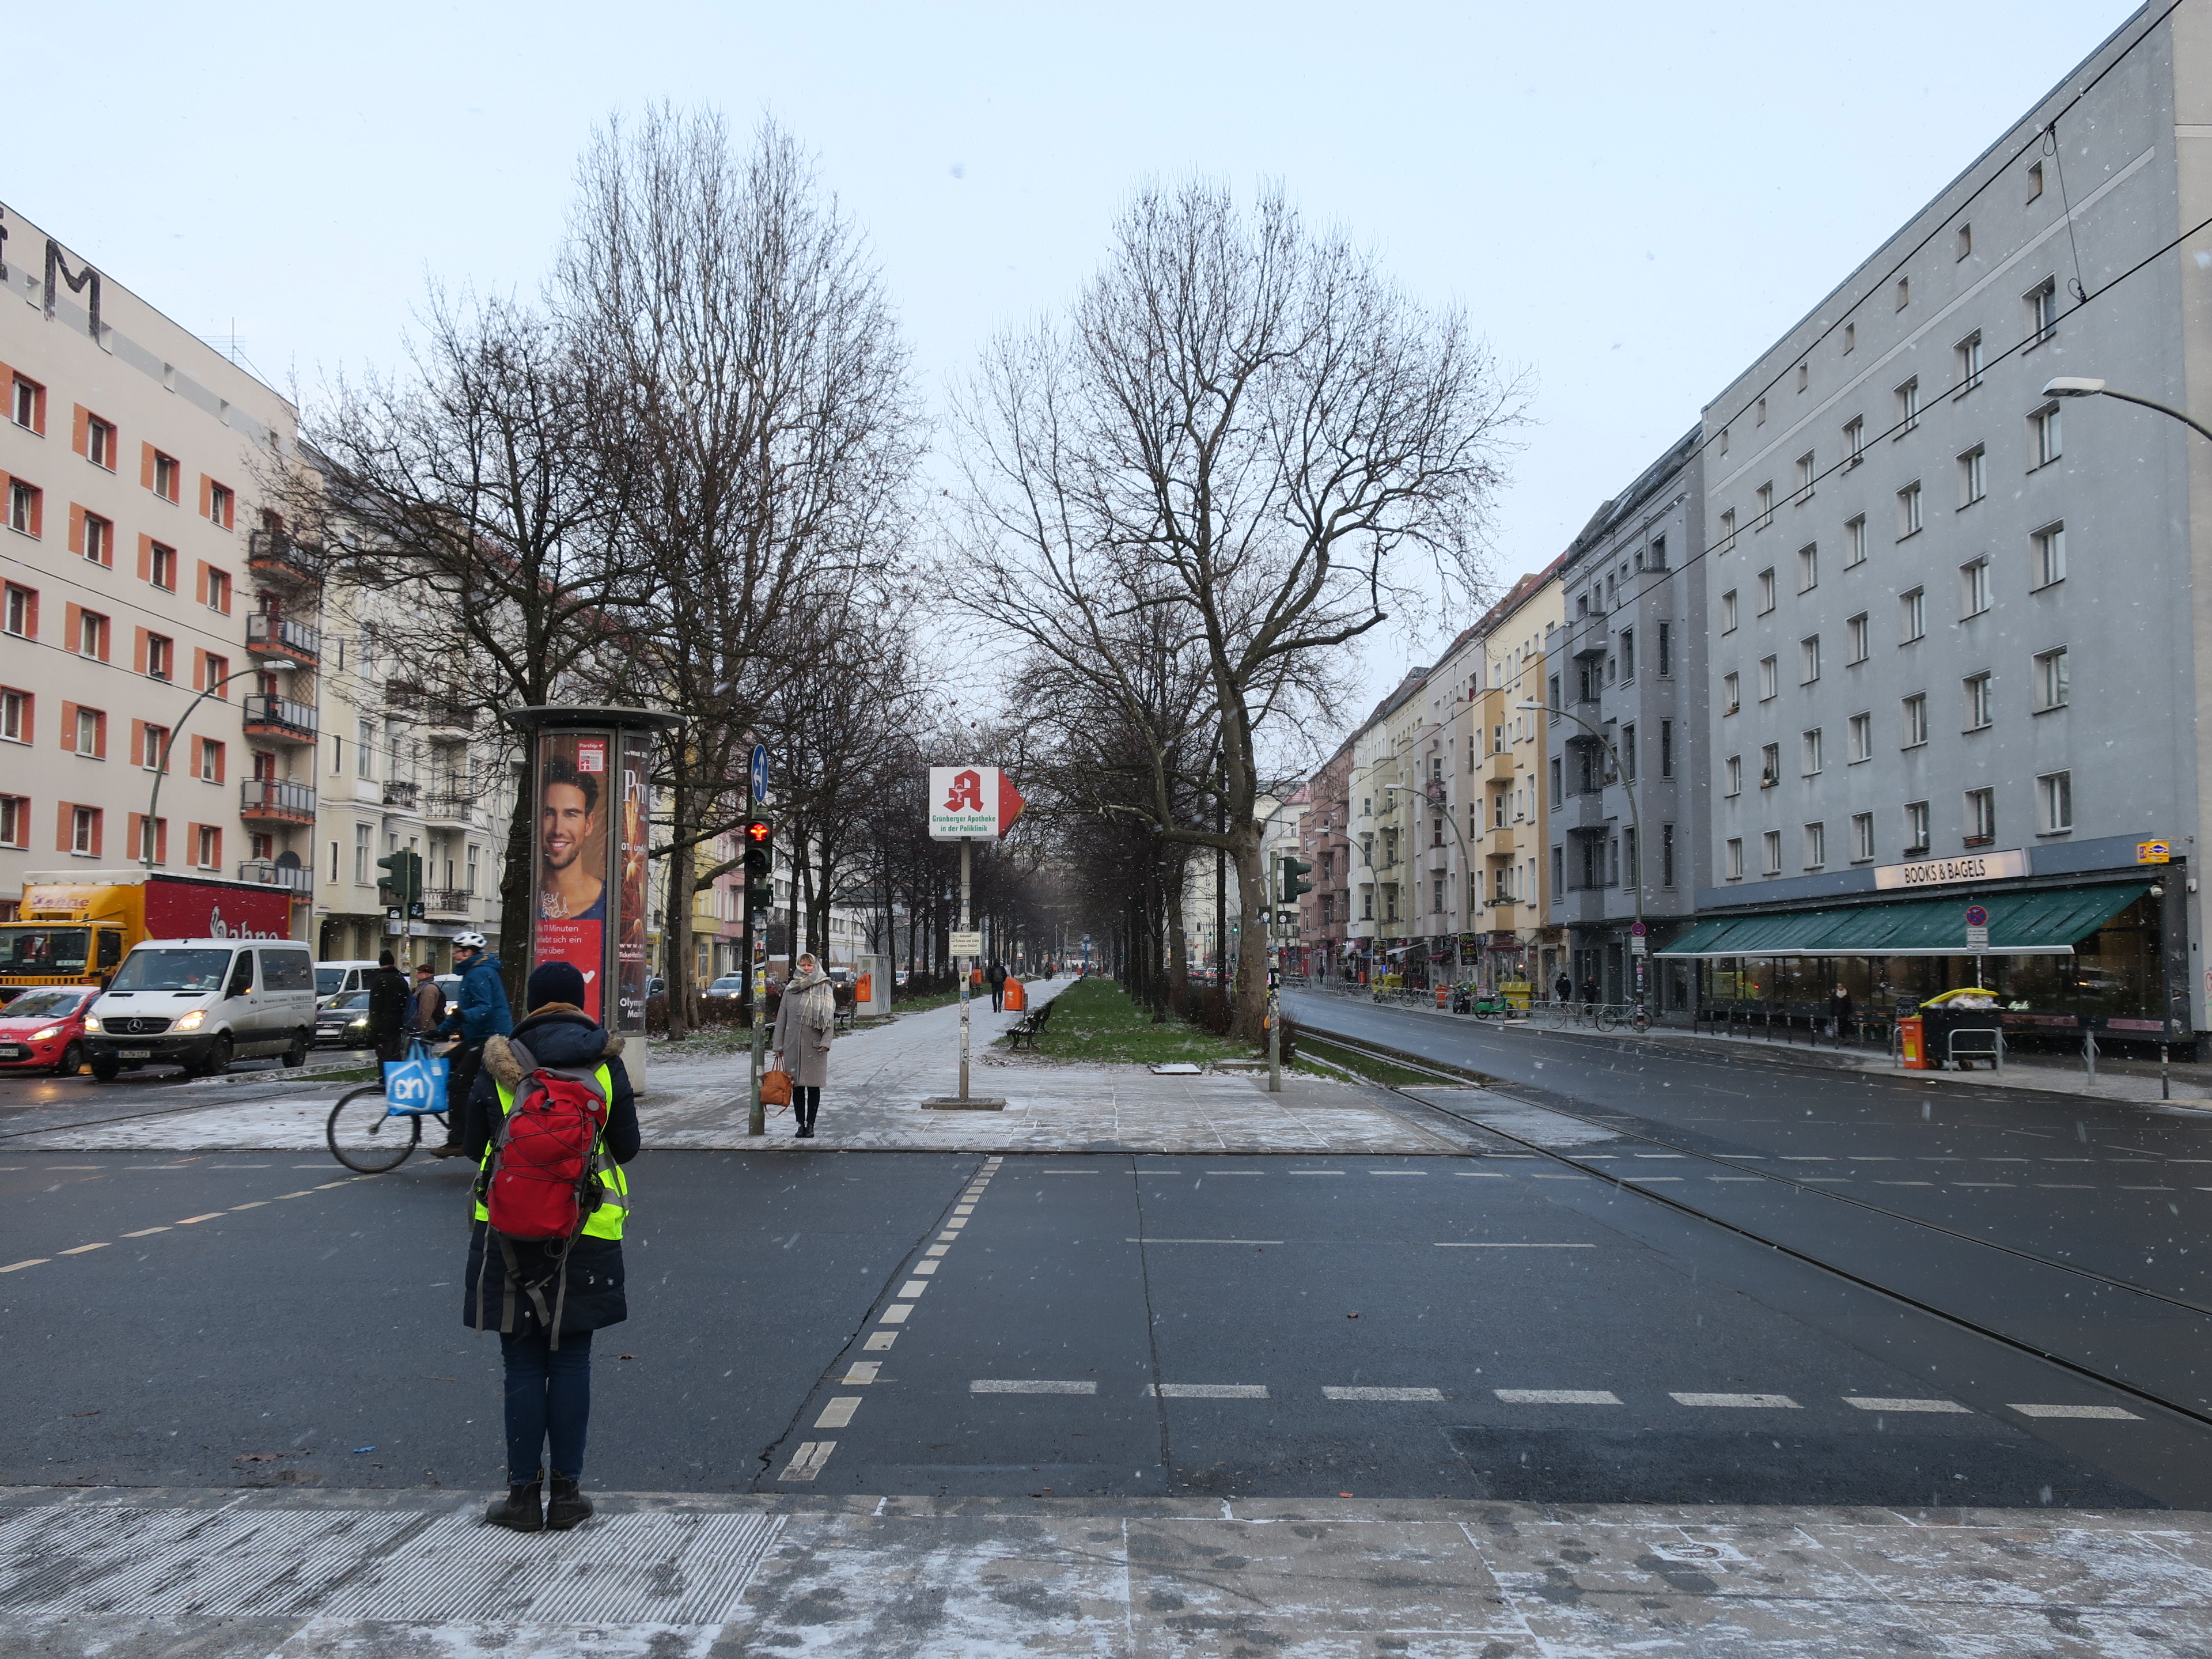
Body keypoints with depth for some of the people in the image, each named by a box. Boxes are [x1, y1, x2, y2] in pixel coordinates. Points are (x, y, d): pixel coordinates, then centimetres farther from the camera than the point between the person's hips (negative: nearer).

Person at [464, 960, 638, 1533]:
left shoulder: (500, 1065, -4)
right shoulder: (606, 1064, -4)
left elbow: (474, 1145, 3)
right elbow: (627, 1146, 1)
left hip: (509, 1233, 0)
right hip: (587, 1233, 0)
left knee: (523, 1365, 8)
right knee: (571, 1362, 8)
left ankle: (524, 1494, 12)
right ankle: (566, 1492, 13)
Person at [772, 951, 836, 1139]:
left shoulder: (824, 988, 2)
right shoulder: (790, 989, 8)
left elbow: (829, 1017, -1)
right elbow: (781, 1017, 9)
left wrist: (826, 1042, -11)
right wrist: (778, 1045, 6)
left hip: (814, 1045, -2)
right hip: (793, 1044, 2)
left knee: (813, 1086, 2)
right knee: (797, 1086, 5)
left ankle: (810, 1125, 10)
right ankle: (801, 1124, 13)